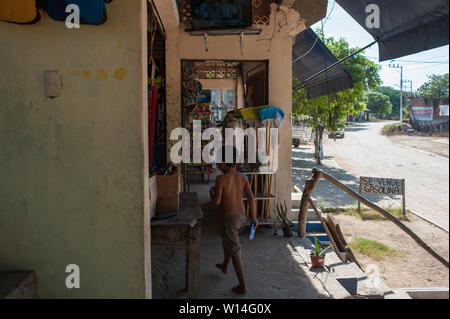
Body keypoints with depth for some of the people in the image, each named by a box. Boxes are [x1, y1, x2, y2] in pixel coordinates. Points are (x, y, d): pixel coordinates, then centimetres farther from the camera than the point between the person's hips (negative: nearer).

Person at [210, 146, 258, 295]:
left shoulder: (221, 179, -19)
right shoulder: (242, 177, -3)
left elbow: (216, 201, -17)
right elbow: (251, 198, -5)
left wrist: (212, 192, 3)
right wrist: (254, 217, 1)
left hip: (229, 218, -7)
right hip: (241, 216, 7)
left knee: (234, 252, 1)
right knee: (229, 241, 30)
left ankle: (242, 286, 4)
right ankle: (224, 266, 53)